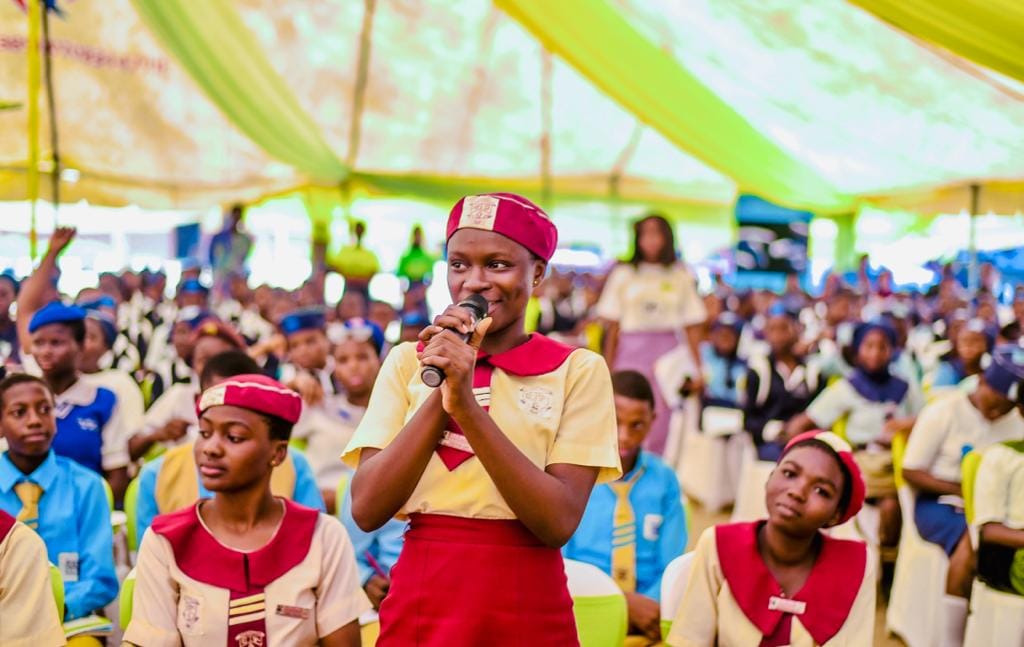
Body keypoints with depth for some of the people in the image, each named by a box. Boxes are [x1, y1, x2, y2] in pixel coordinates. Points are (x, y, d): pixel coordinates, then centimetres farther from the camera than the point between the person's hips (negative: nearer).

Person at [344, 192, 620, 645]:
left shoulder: (577, 370, -3)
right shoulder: (408, 361, 4)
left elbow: (560, 521, -15)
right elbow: (366, 510, -6)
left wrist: (467, 403, -20)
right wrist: (440, 394, -13)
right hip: (419, 607, 2)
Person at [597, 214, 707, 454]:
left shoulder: (681, 276, 8)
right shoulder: (624, 274, 7)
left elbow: (693, 328, 6)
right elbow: (613, 327, 6)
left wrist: (698, 369, 1)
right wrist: (608, 369, 2)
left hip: (667, 353, 0)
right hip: (631, 353, 0)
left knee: (661, 427, -3)